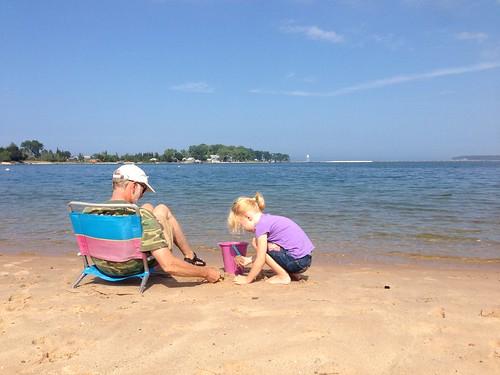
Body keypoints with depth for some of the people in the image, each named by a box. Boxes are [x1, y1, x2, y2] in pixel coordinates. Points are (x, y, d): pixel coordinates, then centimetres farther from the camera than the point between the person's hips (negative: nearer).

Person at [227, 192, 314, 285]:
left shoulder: (261, 225, -12)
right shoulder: (268, 219, 15)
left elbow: (261, 260, -12)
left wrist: (247, 279, -2)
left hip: (298, 261, -10)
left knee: (257, 243, -7)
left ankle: (283, 276, -3)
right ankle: (292, 273, 17)